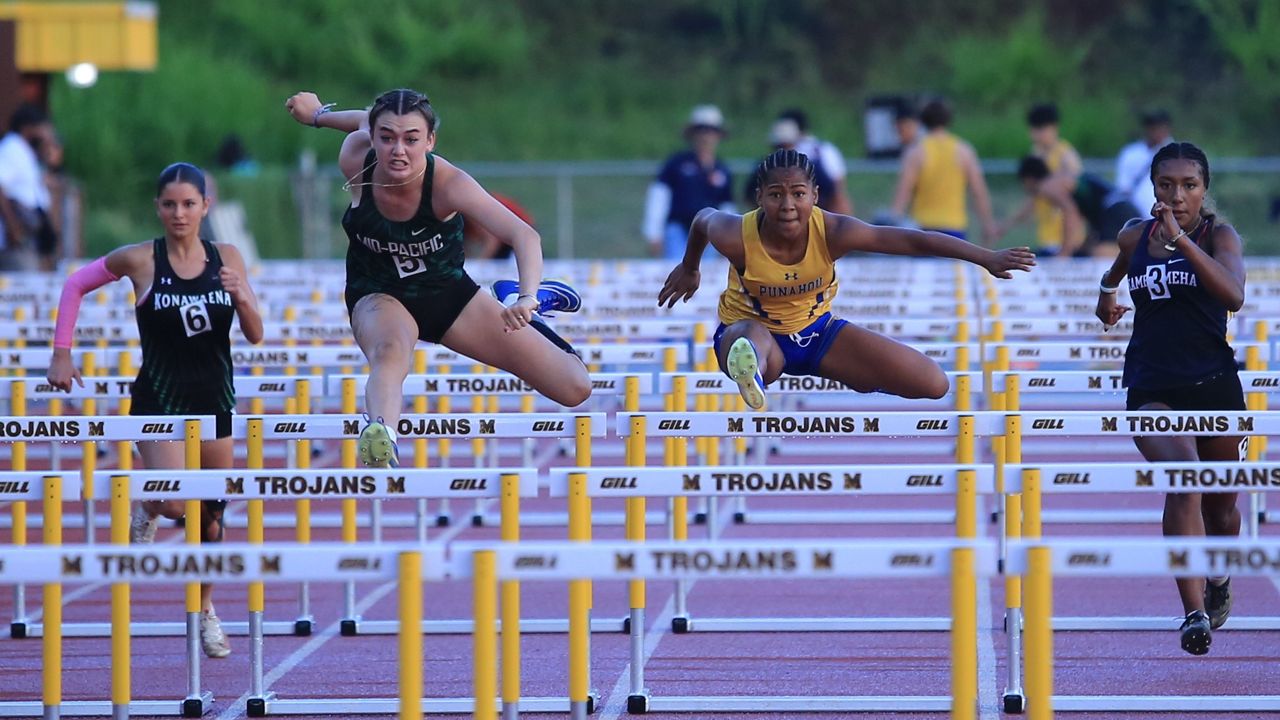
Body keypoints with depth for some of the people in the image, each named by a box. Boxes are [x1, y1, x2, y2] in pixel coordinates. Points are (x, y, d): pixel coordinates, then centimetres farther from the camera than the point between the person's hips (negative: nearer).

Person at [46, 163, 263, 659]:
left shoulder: (227, 259, 0)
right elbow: (75, 285, 6)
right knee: (174, 502, -21)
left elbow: (255, 335, 2)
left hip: (214, 400, 3)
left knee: (212, 517, 10)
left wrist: (241, 297, -18)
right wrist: (62, 353, 2)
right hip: (159, 400, -3)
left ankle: (205, 610, 31)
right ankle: (147, 507, 16)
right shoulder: (140, 260, -7)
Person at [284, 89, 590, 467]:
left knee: (574, 388, 0)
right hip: (379, 295, 0)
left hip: (448, 293, 0)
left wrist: (526, 299, -61)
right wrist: (318, 114, 23)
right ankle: (380, 437, -70)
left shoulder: (448, 182, -31)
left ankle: (513, 299, 28)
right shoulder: (355, 161, -23)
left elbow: (524, 236, -44)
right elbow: (364, 122, 3)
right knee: (390, 351, -40)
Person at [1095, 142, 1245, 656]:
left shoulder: (1218, 235, -4)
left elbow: (1233, 295, -27)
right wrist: (1106, 298, 18)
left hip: (1213, 387, 0)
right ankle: (1194, 611, -32)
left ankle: (1218, 578, 48)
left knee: (1220, 505, 14)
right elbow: (1113, 275, 33)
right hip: (1151, 391, 0)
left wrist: (1180, 238, -30)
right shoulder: (1134, 238, 6)